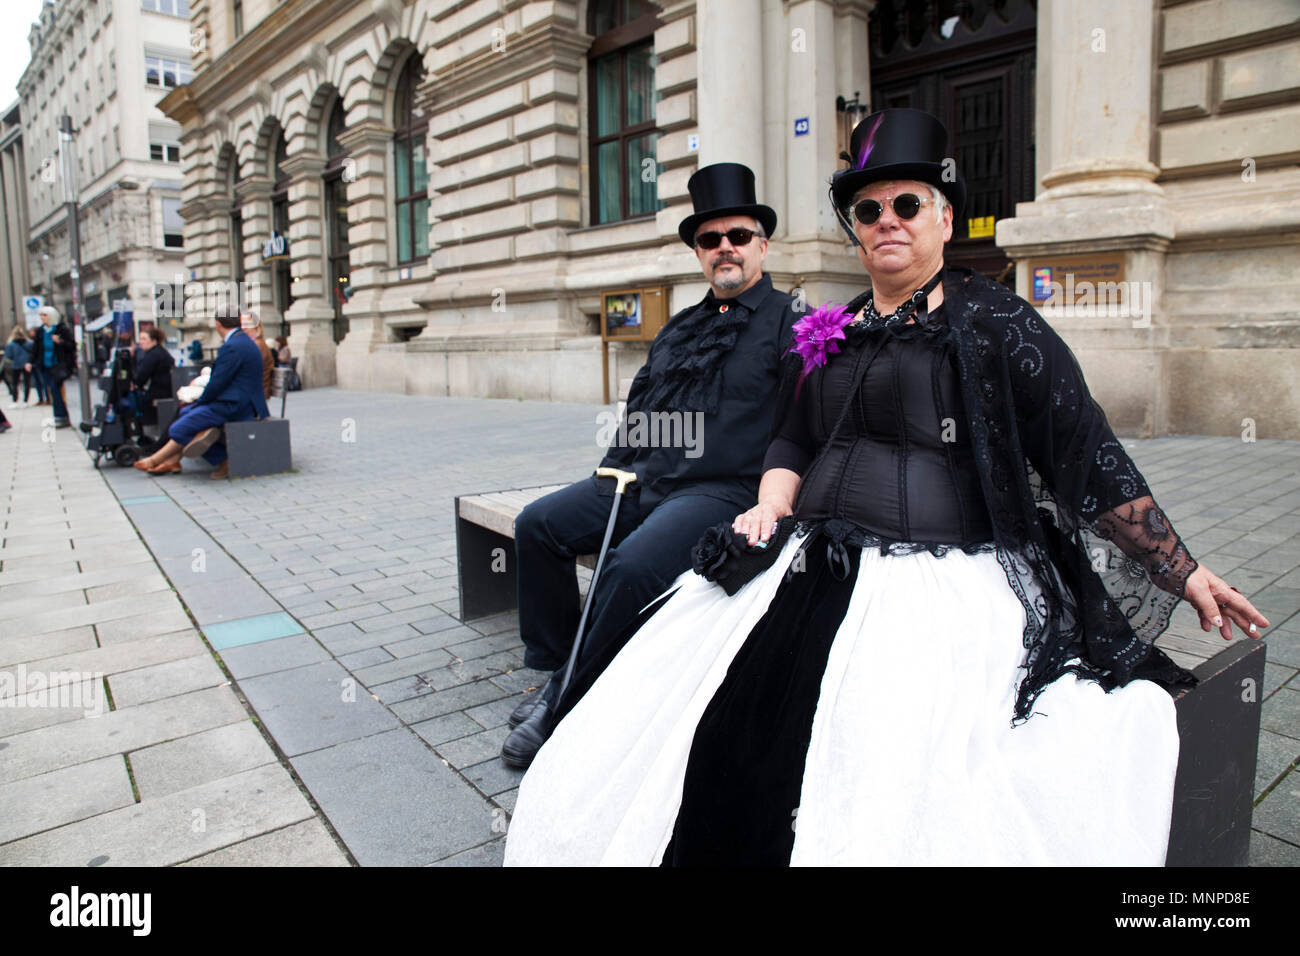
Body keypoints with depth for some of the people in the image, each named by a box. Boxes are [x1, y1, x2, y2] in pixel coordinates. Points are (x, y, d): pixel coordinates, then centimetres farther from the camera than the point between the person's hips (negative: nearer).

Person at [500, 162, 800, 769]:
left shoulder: (789, 322, 0)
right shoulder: (680, 327, 22)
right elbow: (640, 403, 25)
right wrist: (613, 470, 11)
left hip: (721, 490, -7)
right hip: (641, 480, 8)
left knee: (632, 566, -31)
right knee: (538, 525, -5)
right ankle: (556, 670, 6)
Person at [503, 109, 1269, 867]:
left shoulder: (995, 322, 3)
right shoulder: (830, 334, 18)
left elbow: (1091, 460, 3)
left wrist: (1183, 573, 3)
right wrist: (772, 507, 5)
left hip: (945, 578, -4)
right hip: (813, 568, 5)